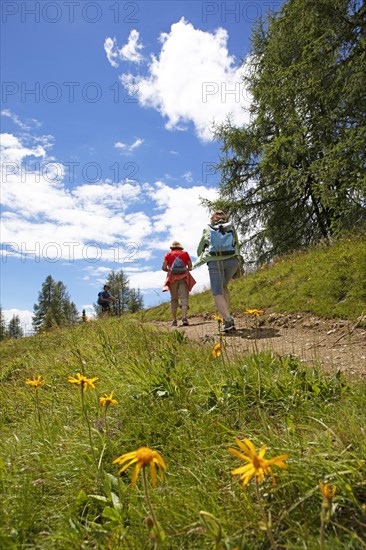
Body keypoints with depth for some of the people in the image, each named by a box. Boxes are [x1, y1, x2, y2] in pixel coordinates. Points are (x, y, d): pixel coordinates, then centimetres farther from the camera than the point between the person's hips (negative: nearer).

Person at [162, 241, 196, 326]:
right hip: (184, 277, 0)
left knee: (174, 299, 7)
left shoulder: (168, 254, 10)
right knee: (184, 298, -7)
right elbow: (190, 267, 9)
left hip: (173, 278, 0)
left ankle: (174, 320, 4)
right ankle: (184, 318, -25)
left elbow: (163, 267, 1)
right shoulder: (185, 253, 13)